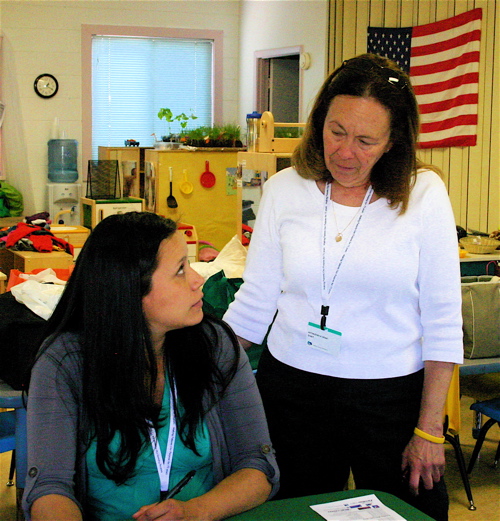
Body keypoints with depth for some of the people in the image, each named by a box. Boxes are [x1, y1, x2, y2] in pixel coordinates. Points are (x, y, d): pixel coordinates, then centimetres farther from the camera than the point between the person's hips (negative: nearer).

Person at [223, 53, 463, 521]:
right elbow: (254, 304, 3)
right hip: (292, 389, 1)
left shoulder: (423, 194, -6)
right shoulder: (284, 190, -1)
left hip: (393, 394, -1)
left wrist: (428, 430, -5)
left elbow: (442, 321, -4)